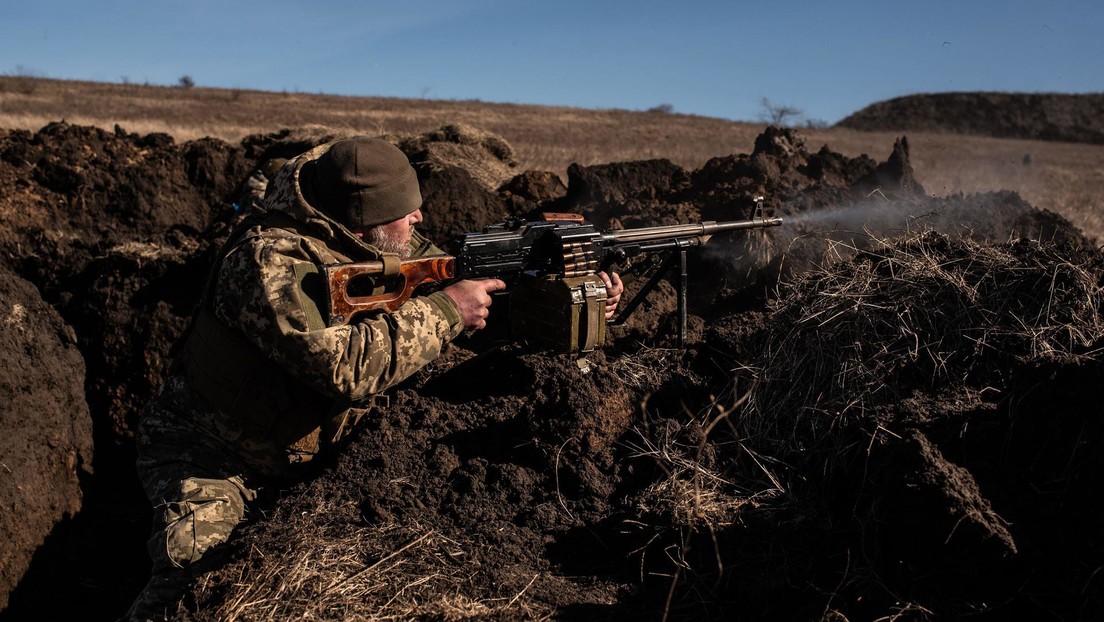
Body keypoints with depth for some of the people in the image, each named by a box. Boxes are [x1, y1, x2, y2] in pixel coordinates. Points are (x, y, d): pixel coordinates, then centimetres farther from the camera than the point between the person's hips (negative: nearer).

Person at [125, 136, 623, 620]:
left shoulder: (383, 246, -8)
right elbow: (344, 365, -41)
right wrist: (445, 310, -33)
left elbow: (454, 277, 2)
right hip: (206, 454, -6)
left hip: (304, 454, 6)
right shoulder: (268, 258, -30)